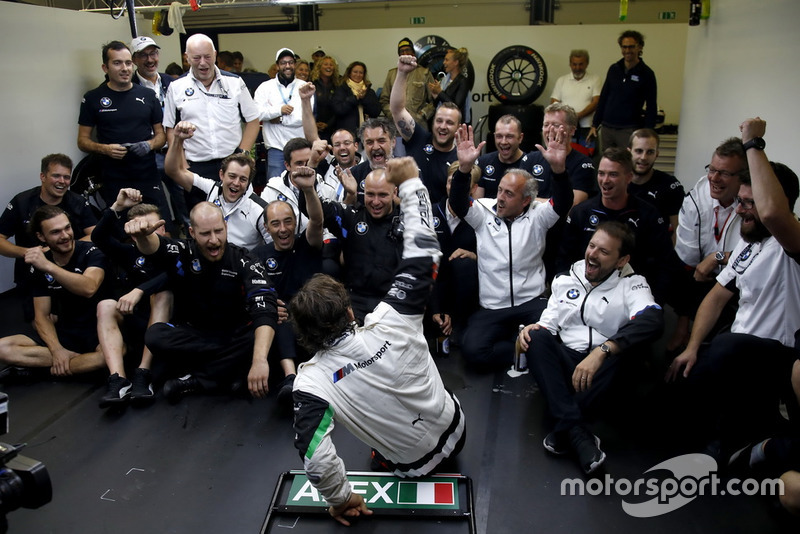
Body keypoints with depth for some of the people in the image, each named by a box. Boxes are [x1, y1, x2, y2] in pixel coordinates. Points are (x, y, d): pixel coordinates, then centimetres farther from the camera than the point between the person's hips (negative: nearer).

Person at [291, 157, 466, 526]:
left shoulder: (311, 383, -29)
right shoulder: (390, 325, -28)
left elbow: (316, 459, -37)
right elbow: (423, 251, -19)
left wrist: (340, 499, -14)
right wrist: (410, 183, -9)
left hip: (411, 466, 0)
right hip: (454, 433, 1)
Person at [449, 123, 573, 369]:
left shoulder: (536, 216, 4)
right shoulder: (484, 212, 6)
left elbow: (563, 203, -14)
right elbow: (458, 204, -12)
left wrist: (558, 167, -33)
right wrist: (464, 167, -31)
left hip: (531, 303, -1)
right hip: (491, 308, 1)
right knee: (472, 350, -22)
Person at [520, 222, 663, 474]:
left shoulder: (632, 284, 0)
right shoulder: (565, 280, 13)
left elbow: (653, 320, -22)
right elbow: (548, 323, 14)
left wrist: (601, 351, -37)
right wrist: (533, 329, -14)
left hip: (605, 370, -3)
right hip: (564, 362, 3)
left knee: (626, 347, -33)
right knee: (538, 337, -26)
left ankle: (562, 430, -31)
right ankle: (578, 433, -36)